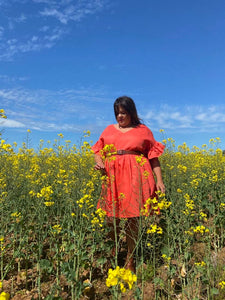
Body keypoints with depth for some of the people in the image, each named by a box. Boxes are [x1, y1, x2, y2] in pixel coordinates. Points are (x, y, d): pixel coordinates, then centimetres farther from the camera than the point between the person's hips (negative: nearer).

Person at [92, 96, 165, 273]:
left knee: (133, 218, 0)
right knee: (112, 219, 0)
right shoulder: (109, 130, 17)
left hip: (135, 178, -2)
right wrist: (98, 162, -5)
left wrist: (159, 180, -1)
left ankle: (130, 261, 14)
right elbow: (99, 150, 18)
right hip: (113, 177, 2)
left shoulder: (143, 130, 10)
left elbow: (153, 157, 8)